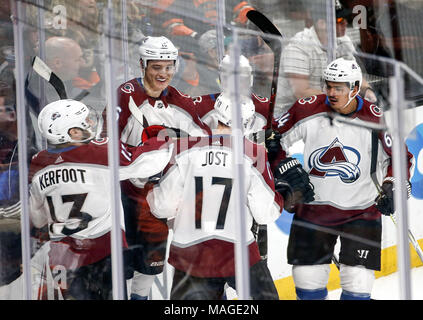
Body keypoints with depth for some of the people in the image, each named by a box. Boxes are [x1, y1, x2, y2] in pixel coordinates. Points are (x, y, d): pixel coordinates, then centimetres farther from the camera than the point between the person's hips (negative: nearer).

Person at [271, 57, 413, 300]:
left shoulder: (375, 119, -11)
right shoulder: (309, 109, -9)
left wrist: (391, 188, -12)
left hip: (362, 209, -2)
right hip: (313, 205, 2)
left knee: (358, 282, -7)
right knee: (308, 279, 7)